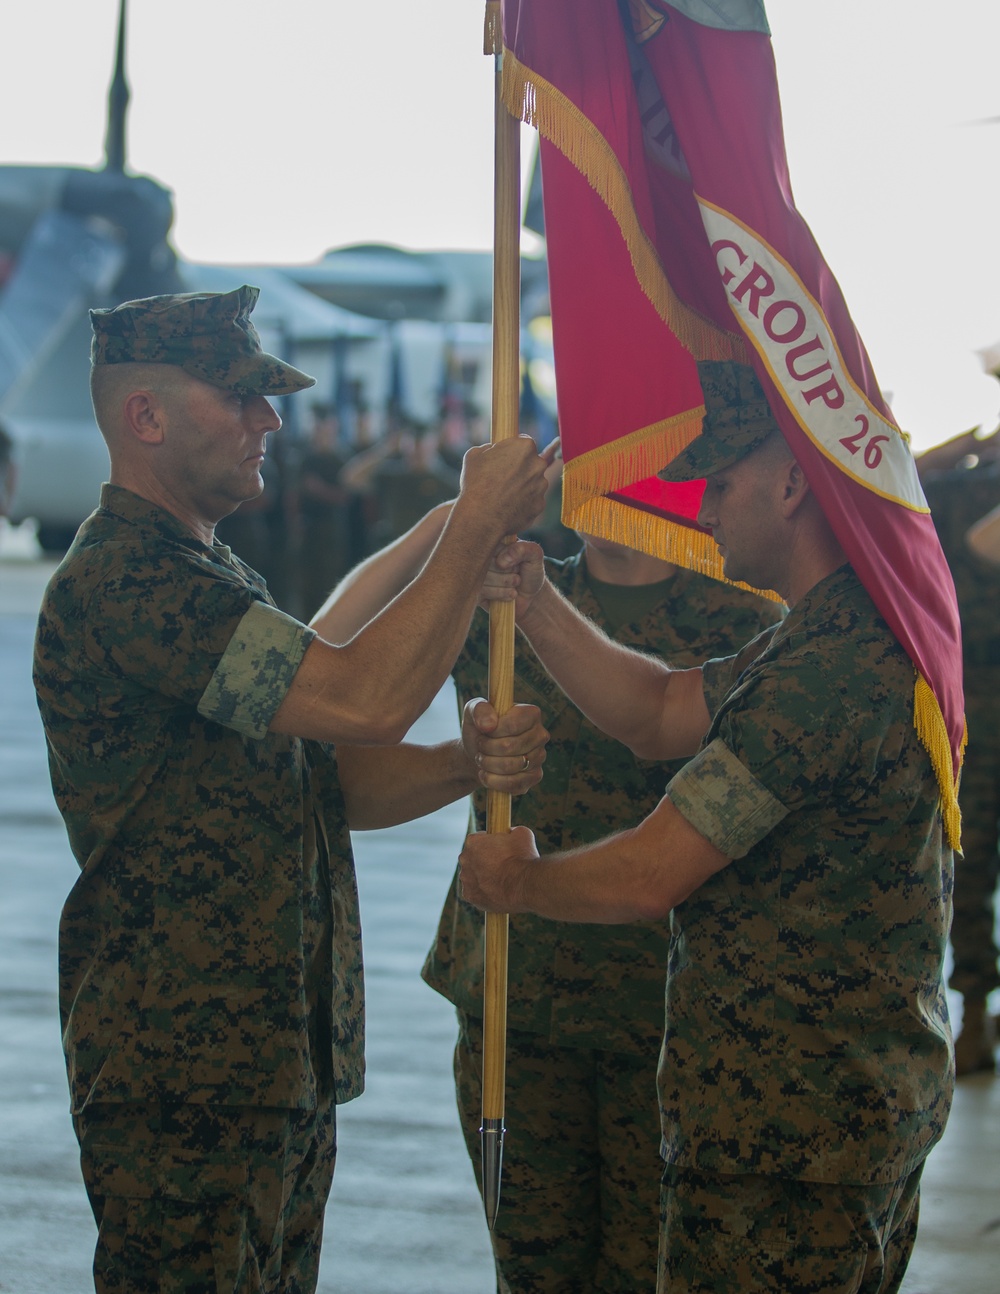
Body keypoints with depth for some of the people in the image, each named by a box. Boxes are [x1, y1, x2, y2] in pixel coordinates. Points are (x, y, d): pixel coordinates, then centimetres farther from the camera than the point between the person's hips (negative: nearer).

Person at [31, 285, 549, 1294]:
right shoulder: (119, 583, -17)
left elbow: (335, 781, 13)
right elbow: (365, 700, -24)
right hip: (182, 1070, -10)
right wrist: (476, 524, -15)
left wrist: (467, 763, -7)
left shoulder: (211, 576, 18)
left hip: (284, 1057, 10)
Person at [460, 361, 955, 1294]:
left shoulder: (826, 672, -26)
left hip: (790, 1138, -11)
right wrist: (536, 608, 4)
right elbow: (663, 716, 15)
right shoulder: (867, 630, 10)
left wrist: (518, 882, -3)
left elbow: (650, 876, -22)